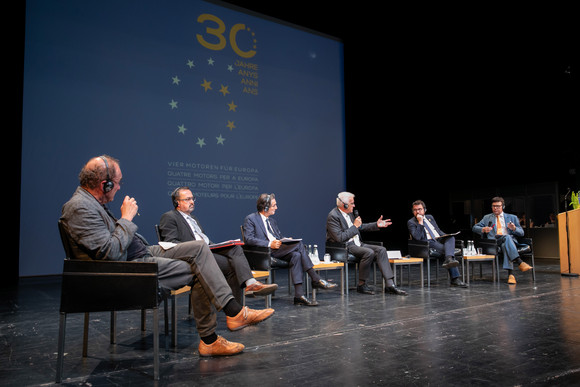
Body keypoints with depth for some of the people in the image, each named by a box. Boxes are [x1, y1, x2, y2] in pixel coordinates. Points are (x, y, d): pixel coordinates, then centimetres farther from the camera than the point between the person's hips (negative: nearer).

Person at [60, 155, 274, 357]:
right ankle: (209, 340, -4)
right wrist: (126, 218, -15)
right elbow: (110, 253, -25)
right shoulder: (80, 207, -18)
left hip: (143, 252, 10)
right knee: (199, 273, -13)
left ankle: (234, 311, -9)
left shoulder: (93, 201, 14)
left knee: (198, 247, -3)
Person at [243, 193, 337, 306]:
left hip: (277, 248, 8)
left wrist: (286, 240, 0)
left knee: (296, 255, -25)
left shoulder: (272, 221, 27)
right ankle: (316, 279, -21)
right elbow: (248, 239, -12)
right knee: (298, 244, -23)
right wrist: (269, 244, -23)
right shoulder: (250, 219, 2)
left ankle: (299, 295, -29)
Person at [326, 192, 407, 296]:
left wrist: (376, 225, 19)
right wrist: (355, 226, -15)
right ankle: (361, 285, -14)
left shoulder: (349, 213, 13)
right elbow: (340, 238, -22)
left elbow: (360, 226, 28)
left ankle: (390, 285, -13)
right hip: (345, 247, -9)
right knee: (369, 252, -30)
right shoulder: (333, 216, -14)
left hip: (356, 244, 9)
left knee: (381, 250, -8)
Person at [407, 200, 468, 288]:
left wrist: (445, 236, 6)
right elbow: (417, 237, -11)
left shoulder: (430, 217, 26)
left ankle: (449, 259, -52)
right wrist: (420, 222, -11)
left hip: (440, 239, 6)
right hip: (428, 242, -5)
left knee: (451, 237, -29)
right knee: (448, 250, -32)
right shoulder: (411, 222, 5)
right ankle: (455, 279, -38)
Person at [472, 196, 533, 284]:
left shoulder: (512, 217, 24)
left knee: (505, 245, -39)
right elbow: (474, 228, 17)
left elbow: (521, 233, 17)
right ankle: (519, 262, -47)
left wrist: (514, 228, -6)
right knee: (507, 237, -36)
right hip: (494, 241, -1)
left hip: (511, 240, 1)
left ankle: (510, 274, -49)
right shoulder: (487, 218, 25)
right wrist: (483, 229, -6)